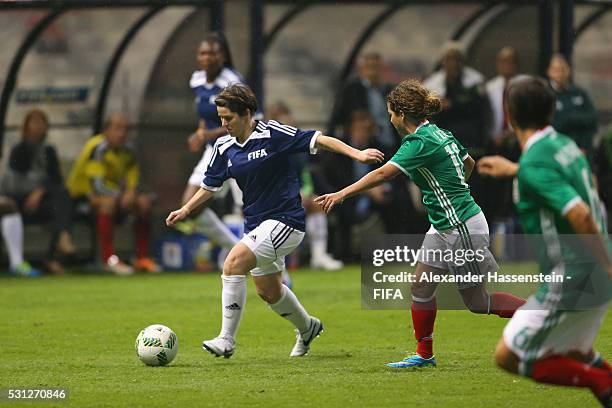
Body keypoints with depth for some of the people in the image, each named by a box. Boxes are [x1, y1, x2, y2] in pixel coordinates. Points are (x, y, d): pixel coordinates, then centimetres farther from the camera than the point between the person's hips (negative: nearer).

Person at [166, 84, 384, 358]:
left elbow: (318, 140, -13)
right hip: (256, 223, 8)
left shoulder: (272, 134, -14)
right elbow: (211, 184, 18)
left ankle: (227, 340, -19)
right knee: (267, 290, 18)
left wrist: (356, 154, -22)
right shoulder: (224, 147, 4)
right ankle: (307, 328, 47)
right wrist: (186, 210, 8)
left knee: (233, 264, -23)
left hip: (284, 220, -8)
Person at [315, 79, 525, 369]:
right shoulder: (439, 133, 8)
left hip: (463, 227, -9)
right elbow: (468, 163, 23)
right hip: (444, 227, 10)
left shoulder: (421, 141, -20)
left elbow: (383, 174, -27)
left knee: (477, 302, 1)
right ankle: (424, 354, 15)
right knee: (421, 287, 8)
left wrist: (342, 194, -24)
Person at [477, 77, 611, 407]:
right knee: (577, 356, 27)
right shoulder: (563, 144, 7)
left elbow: (580, 214, -32)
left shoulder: (534, 165, -20)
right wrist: (514, 170, 43)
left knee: (507, 357, -1)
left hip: (569, 280, -9)